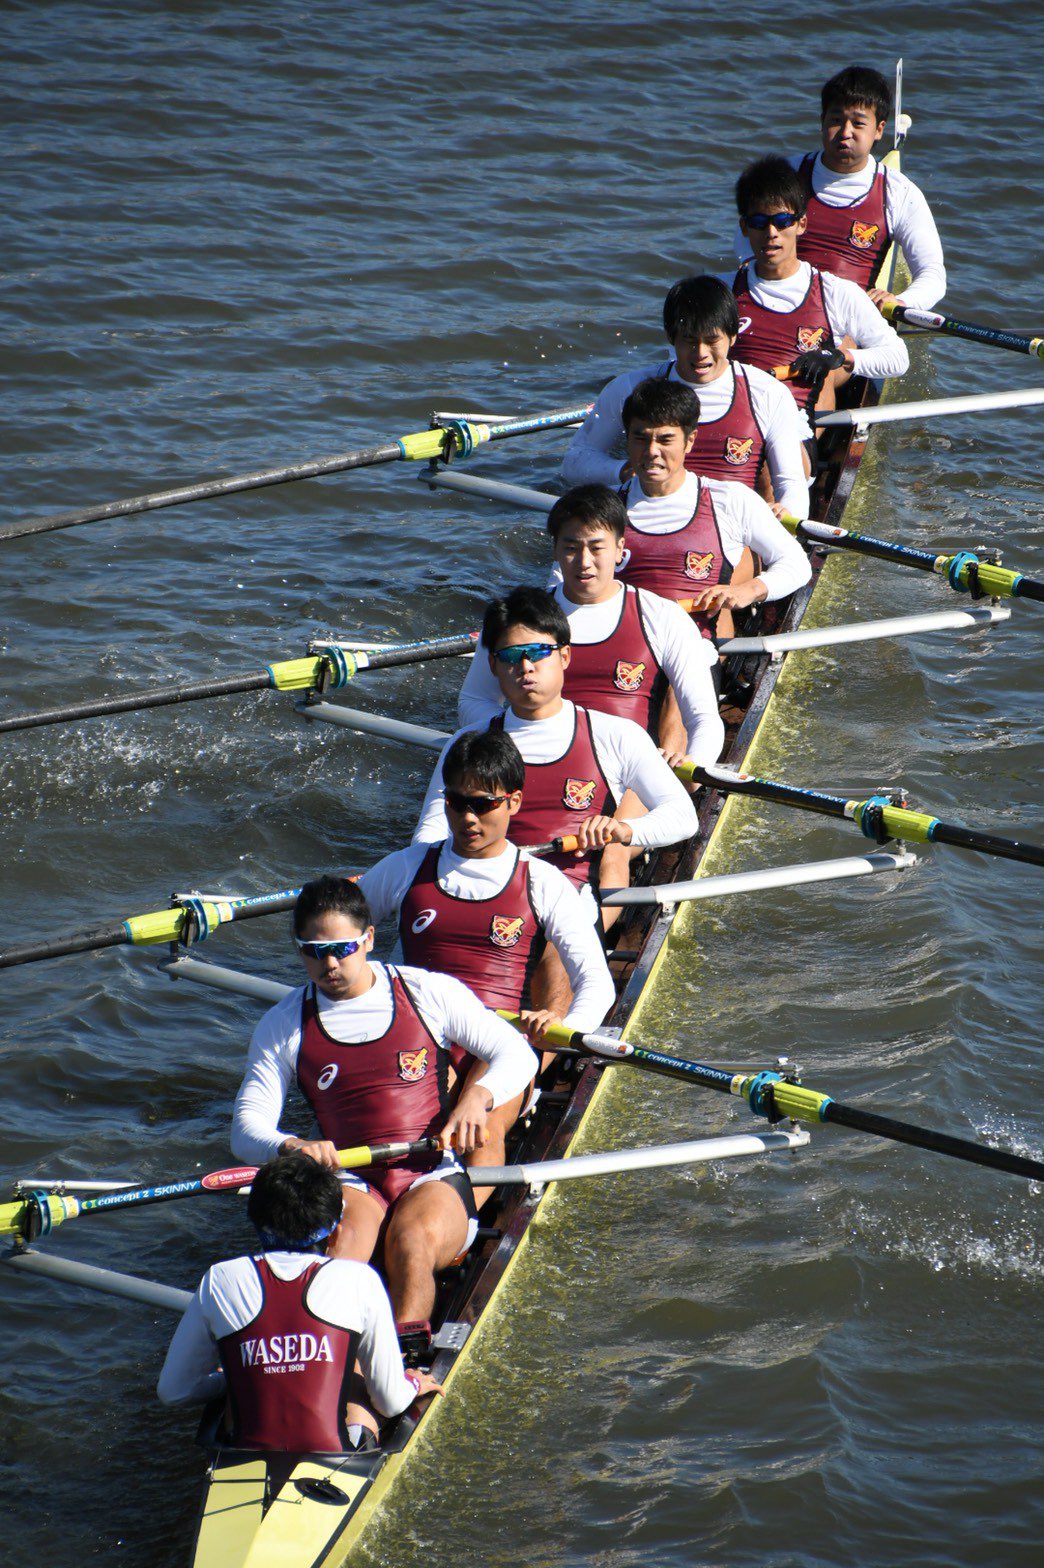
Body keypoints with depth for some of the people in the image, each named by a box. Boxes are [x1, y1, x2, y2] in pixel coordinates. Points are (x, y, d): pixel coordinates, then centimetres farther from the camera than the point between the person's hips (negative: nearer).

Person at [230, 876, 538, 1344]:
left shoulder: (430, 993, 5)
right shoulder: (283, 1025, 8)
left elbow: (518, 1055, 10)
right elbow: (245, 1130, 3)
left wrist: (479, 1095, -12)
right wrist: (289, 1146, -21)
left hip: (434, 1178, 0)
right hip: (350, 1184, 0)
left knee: (411, 1241, -34)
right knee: (344, 1235, -35)